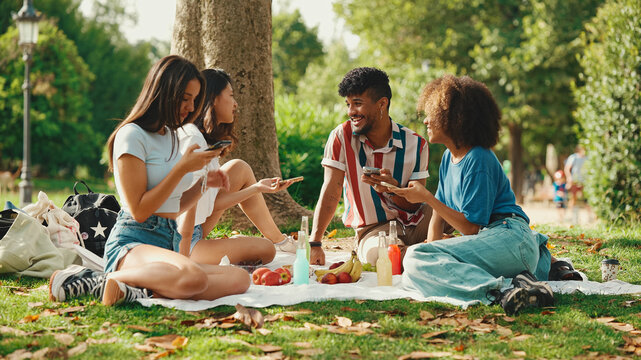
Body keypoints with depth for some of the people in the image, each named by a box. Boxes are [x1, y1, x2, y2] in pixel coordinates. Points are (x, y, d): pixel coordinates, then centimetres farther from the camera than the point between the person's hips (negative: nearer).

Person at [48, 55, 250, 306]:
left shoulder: (170, 136, 20)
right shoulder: (132, 135, -6)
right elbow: (139, 211, -13)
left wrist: (204, 184, 8)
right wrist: (182, 168, -12)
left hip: (169, 244, 9)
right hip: (132, 245, -9)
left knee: (240, 279, -20)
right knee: (194, 277, -40)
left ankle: (136, 292, -22)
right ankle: (112, 280, -19)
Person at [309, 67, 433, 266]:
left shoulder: (415, 144, -5)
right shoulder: (341, 136, -7)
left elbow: (415, 204, -6)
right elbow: (330, 192, -9)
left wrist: (392, 187, -28)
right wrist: (314, 244, -17)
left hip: (413, 222, 3)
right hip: (374, 228, -2)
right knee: (378, 255, -38)